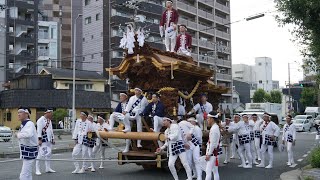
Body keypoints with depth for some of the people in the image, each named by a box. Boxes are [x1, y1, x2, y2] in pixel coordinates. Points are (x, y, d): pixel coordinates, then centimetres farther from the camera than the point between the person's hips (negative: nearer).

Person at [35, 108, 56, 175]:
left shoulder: (49, 120, 15)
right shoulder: (41, 120, -12)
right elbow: (39, 130, -17)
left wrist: (53, 139, 20)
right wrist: (39, 139, -22)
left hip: (49, 140, 9)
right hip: (43, 141, -9)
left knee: (49, 154, 13)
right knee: (41, 154, -9)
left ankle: (48, 168, 24)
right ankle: (37, 170, -3)